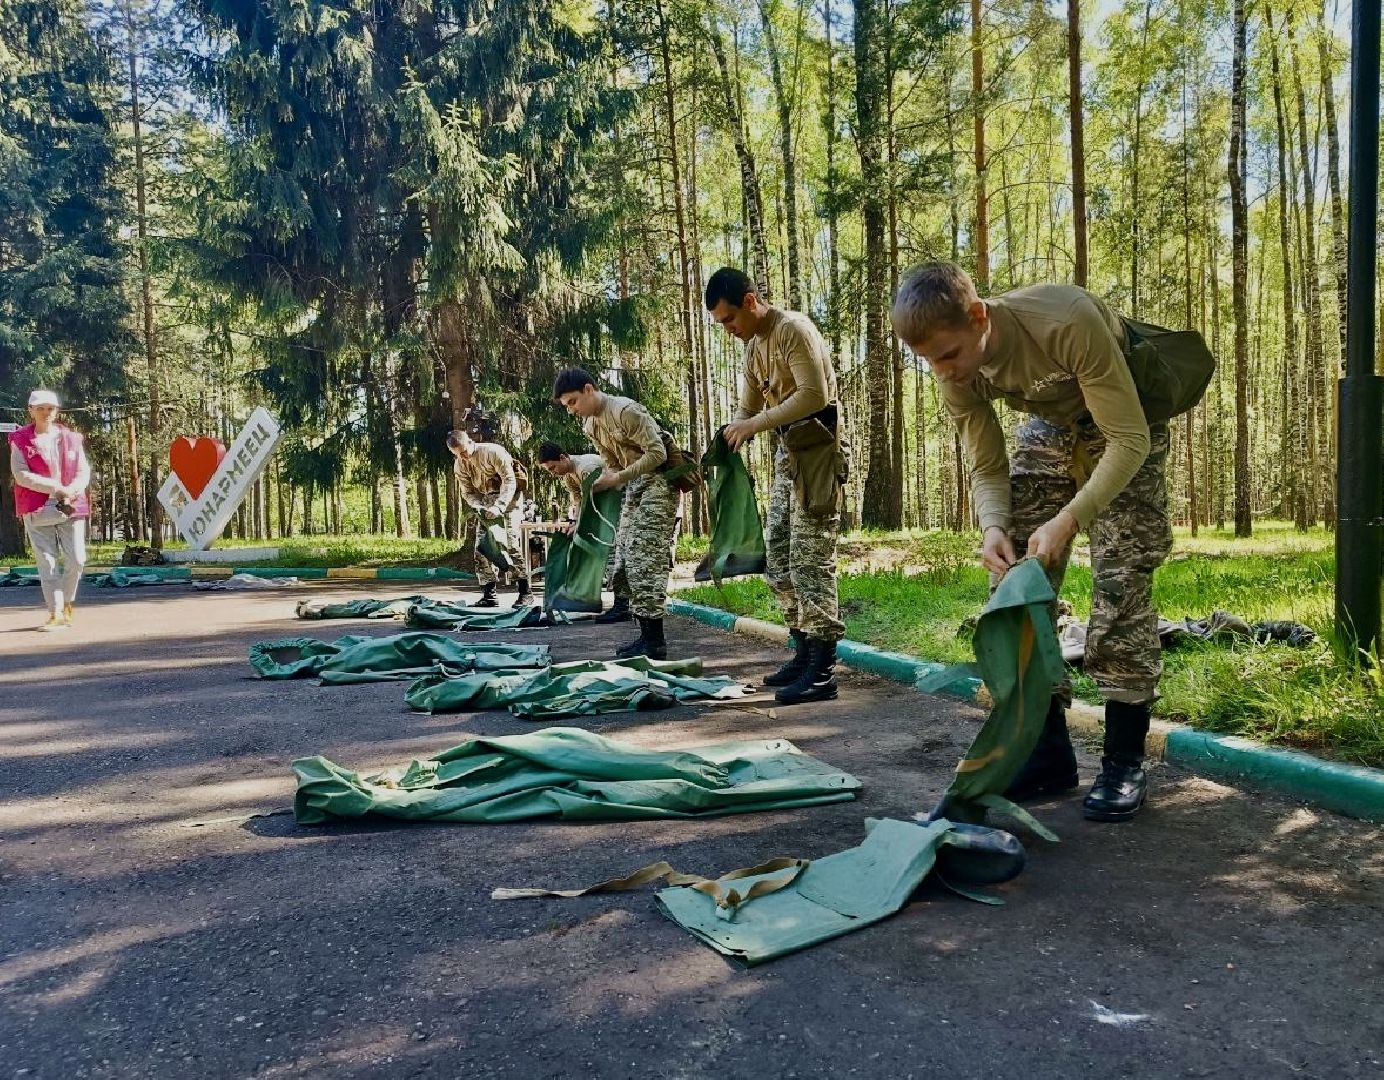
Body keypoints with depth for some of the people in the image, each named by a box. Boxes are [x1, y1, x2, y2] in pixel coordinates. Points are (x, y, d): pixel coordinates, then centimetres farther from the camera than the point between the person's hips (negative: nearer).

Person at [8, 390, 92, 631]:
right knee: (47, 563, -3)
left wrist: (72, 490, -13)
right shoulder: (20, 440, 2)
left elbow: (84, 471, 8)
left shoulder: (71, 438, 11)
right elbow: (20, 474, -8)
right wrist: (56, 487, -15)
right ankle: (56, 614, 2)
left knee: (77, 559, -4)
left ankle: (67, 604, 19)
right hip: (38, 510, -2)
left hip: (72, 507, 2)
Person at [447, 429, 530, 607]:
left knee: (509, 543, -17)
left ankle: (525, 591, -13)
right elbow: (468, 493, 3)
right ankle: (488, 595, 5)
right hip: (486, 502, 7)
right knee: (482, 547, 0)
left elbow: (509, 480, -21)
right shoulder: (459, 465, 1)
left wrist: (499, 506, -31)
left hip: (508, 498, -7)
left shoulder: (493, 452, -19)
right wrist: (480, 508, -18)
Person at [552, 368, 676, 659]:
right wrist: (605, 483, -2)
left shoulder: (626, 411, -20)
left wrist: (618, 478, -19)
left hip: (658, 481, -9)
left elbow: (657, 453, -21)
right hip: (633, 484, 9)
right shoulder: (589, 426, 9)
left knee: (645, 559, -13)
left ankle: (655, 641, -10)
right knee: (627, 559, 5)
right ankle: (646, 635, 11)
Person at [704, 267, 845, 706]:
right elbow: (748, 407, 20)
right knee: (777, 558, 9)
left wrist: (757, 423, -20)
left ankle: (822, 670, -10)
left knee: (810, 559, -12)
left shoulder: (793, 328, -12)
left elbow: (815, 393, -21)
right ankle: (804, 652, 17)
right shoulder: (753, 347, 16)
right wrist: (731, 435, -2)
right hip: (787, 454, 10)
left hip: (816, 449, -10)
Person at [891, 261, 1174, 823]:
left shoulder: (1068, 322, -39)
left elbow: (1127, 440, -32)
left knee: (1119, 584, -14)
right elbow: (987, 468, -10)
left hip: (1124, 428, -5)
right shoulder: (956, 372, -20)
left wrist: (1067, 522, -41)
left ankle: (1124, 762, -4)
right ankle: (1048, 752, 5)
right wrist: (993, 527, -30)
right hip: (1049, 429, 5)